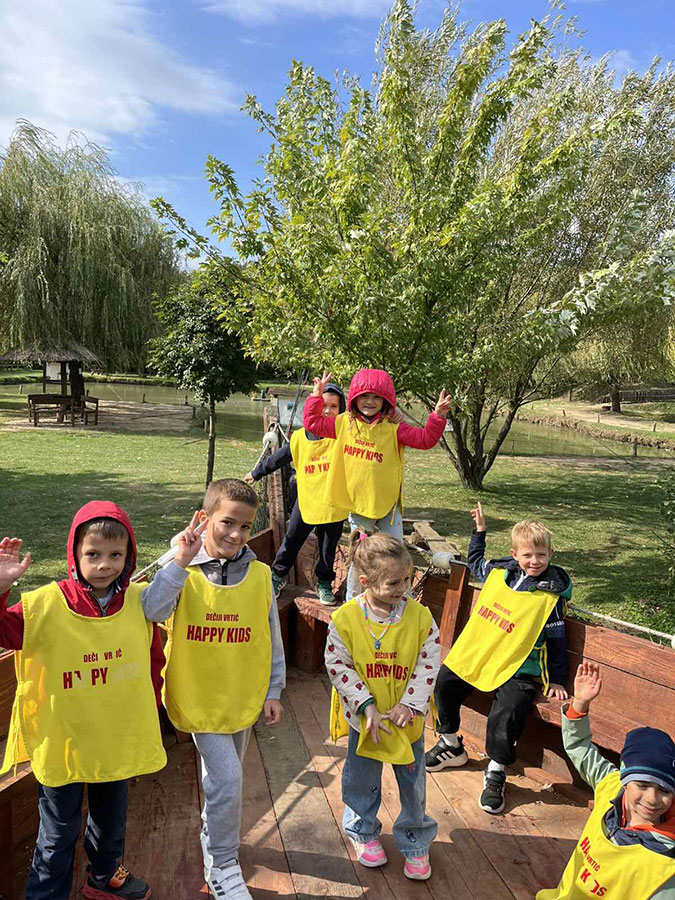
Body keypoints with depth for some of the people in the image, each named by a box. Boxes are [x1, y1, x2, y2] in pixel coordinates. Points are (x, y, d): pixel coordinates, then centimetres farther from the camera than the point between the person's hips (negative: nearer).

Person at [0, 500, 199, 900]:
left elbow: (153, 657, 3)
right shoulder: (45, 605, -20)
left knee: (112, 819, 28)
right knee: (59, 834, 17)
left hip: (121, 742, 4)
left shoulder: (139, 600, -10)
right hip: (63, 744, -3)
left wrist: (147, 709, 5)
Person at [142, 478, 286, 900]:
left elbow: (272, 639, 0)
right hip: (199, 696, -3)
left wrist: (273, 692, 4)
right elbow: (152, 610, -33)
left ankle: (216, 832, 51)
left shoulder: (260, 575, -8)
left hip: (244, 697, 3)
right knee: (226, 777, -8)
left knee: (223, 776, 22)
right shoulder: (184, 572, -14)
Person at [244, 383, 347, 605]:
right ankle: (278, 575, 37)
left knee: (328, 547, 14)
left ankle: (324, 582, 36)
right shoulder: (299, 438, 0)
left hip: (333, 503, -1)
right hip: (306, 501, 2)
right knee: (291, 541, 14)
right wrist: (256, 473, 24)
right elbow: (277, 459, 14)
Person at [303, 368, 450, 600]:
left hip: (388, 504, -1)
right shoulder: (345, 423, -2)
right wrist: (317, 396, 0)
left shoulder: (393, 427, -8)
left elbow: (425, 439, -11)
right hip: (357, 505, 1)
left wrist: (438, 417, -25)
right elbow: (312, 423, 6)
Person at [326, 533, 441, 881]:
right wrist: (366, 706, -17)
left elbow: (429, 662, -9)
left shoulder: (419, 616, -16)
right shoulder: (345, 619, -20)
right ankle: (363, 832, 47)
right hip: (363, 719, 0)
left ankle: (415, 842, 41)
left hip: (407, 719, 1)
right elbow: (337, 665, -13)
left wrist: (410, 704, -15)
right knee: (362, 781, 20)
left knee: (413, 783, 16)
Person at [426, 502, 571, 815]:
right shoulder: (500, 571, 3)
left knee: (504, 716, -24)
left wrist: (557, 681, -4)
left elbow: (556, 642, -4)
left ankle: (496, 772, 4)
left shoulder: (551, 595, -10)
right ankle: (451, 745, 26)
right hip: (477, 654, 6)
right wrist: (479, 531, 21)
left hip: (518, 670, -5)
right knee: (444, 684, 3)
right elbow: (475, 562, 26)